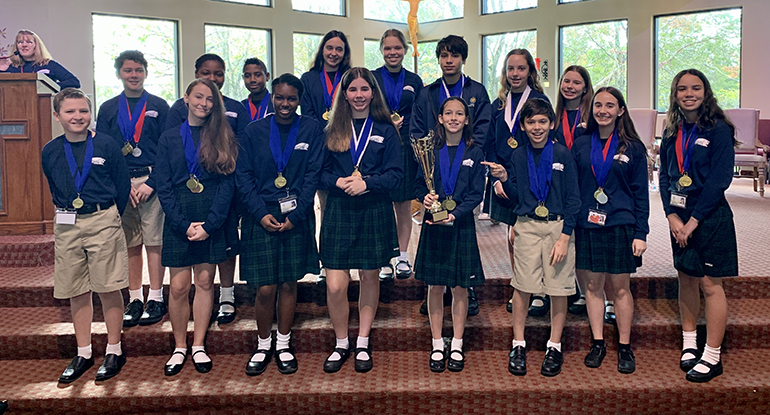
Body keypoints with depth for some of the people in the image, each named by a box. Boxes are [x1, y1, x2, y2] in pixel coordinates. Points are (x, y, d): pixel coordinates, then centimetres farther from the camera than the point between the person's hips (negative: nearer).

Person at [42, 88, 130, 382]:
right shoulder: (50, 152, 4)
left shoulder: (106, 145, -5)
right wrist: (68, 214, 12)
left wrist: (106, 218, 5)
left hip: (103, 221, -3)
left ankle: (114, 351, 14)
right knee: (77, 292, 9)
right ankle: (83, 354, 21)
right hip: (66, 226, 3)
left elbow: (123, 185, 1)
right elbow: (55, 191, 17)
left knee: (108, 289, 1)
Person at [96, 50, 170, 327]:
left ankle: (155, 299, 7)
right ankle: (135, 299, 14)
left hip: (152, 182, -2)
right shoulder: (108, 109, 12)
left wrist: (152, 183, -11)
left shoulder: (159, 106, 6)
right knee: (130, 244, 6)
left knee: (154, 241, -1)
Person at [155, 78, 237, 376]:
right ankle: (179, 348, 15)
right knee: (179, 286, 0)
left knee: (205, 281, 5)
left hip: (212, 220, 0)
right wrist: (185, 224, -9)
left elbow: (227, 184, -2)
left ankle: (198, 346, 17)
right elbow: (164, 188, 2)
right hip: (177, 221, 0)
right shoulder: (169, 138, 7)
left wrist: (209, 224, -11)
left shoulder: (222, 137, 5)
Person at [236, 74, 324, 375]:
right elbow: (244, 175, 3)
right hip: (262, 217, 0)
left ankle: (283, 345, 23)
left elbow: (313, 174, -1)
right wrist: (261, 214, -8)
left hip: (296, 217, 0)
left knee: (289, 284, 7)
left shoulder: (311, 129, 2)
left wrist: (295, 216, -9)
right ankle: (263, 346, 19)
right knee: (266, 288, -2)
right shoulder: (255, 131, 3)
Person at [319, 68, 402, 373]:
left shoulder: (385, 130, 4)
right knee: (335, 286, -5)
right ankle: (341, 344, 16)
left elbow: (395, 173, -2)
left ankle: (363, 344, 25)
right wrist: (338, 182, -15)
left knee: (369, 278, 10)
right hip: (338, 212, 0)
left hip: (374, 212, 0)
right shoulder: (333, 130, 8)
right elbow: (322, 172, 6)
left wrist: (366, 183, -17)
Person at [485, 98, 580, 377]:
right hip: (527, 226, 2)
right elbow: (516, 198, 9)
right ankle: (518, 345, 15)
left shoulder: (562, 155, -1)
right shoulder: (518, 157, 6)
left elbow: (573, 199, -1)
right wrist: (504, 179, -10)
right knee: (522, 286, 1)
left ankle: (554, 347, 17)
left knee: (558, 287, 3)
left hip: (559, 226, -1)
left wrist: (564, 237, -8)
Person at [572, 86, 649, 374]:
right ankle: (598, 344, 20)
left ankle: (624, 347, 17)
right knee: (592, 285, 7)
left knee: (620, 287, 4)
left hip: (620, 225, -2)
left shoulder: (633, 148, 1)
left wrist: (641, 233, -4)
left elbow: (641, 193, 2)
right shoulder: (580, 145, 5)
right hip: (587, 224, 2)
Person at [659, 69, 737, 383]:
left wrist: (693, 220, -15)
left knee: (710, 284, -1)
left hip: (709, 216, -5)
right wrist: (672, 215, -5)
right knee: (686, 278, 12)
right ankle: (689, 345, 26)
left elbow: (720, 180, -14)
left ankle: (712, 357, 7)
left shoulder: (719, 130, -9)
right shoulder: (672, 132, 8)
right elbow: (665, 175, 8)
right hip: (679, 217, 5)